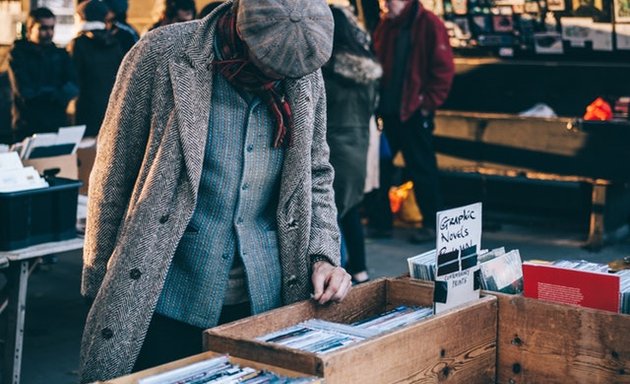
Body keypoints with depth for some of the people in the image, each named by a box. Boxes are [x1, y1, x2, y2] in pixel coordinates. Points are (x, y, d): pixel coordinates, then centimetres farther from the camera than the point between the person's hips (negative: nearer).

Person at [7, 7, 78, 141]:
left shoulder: (61, 54, 11)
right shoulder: (18, 54, -1)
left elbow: (73, 88, -1)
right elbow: (24, 92, -11)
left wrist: (40, 93, -15)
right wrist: (56, 93, -3)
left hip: (58, 125, 3)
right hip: (27, 129, -3)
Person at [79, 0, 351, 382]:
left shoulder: (306, 74, 0)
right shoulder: (162, 54, -12)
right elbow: (113, 178, -5)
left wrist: (323, 256, -2)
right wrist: (101, 289, -1)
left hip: (265, 302, 3)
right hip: (163, 301, -3)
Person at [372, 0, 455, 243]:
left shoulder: (429, 25, -9)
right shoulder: (385, 25, 10)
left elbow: (444, 69, -12)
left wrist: (429, 103, -12)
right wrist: (376, 99, 5)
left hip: (414, 111, -6)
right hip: (386, 111, 7)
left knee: (422, 169, 3)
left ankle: (431, 223, 14)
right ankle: (380, 219, 23)